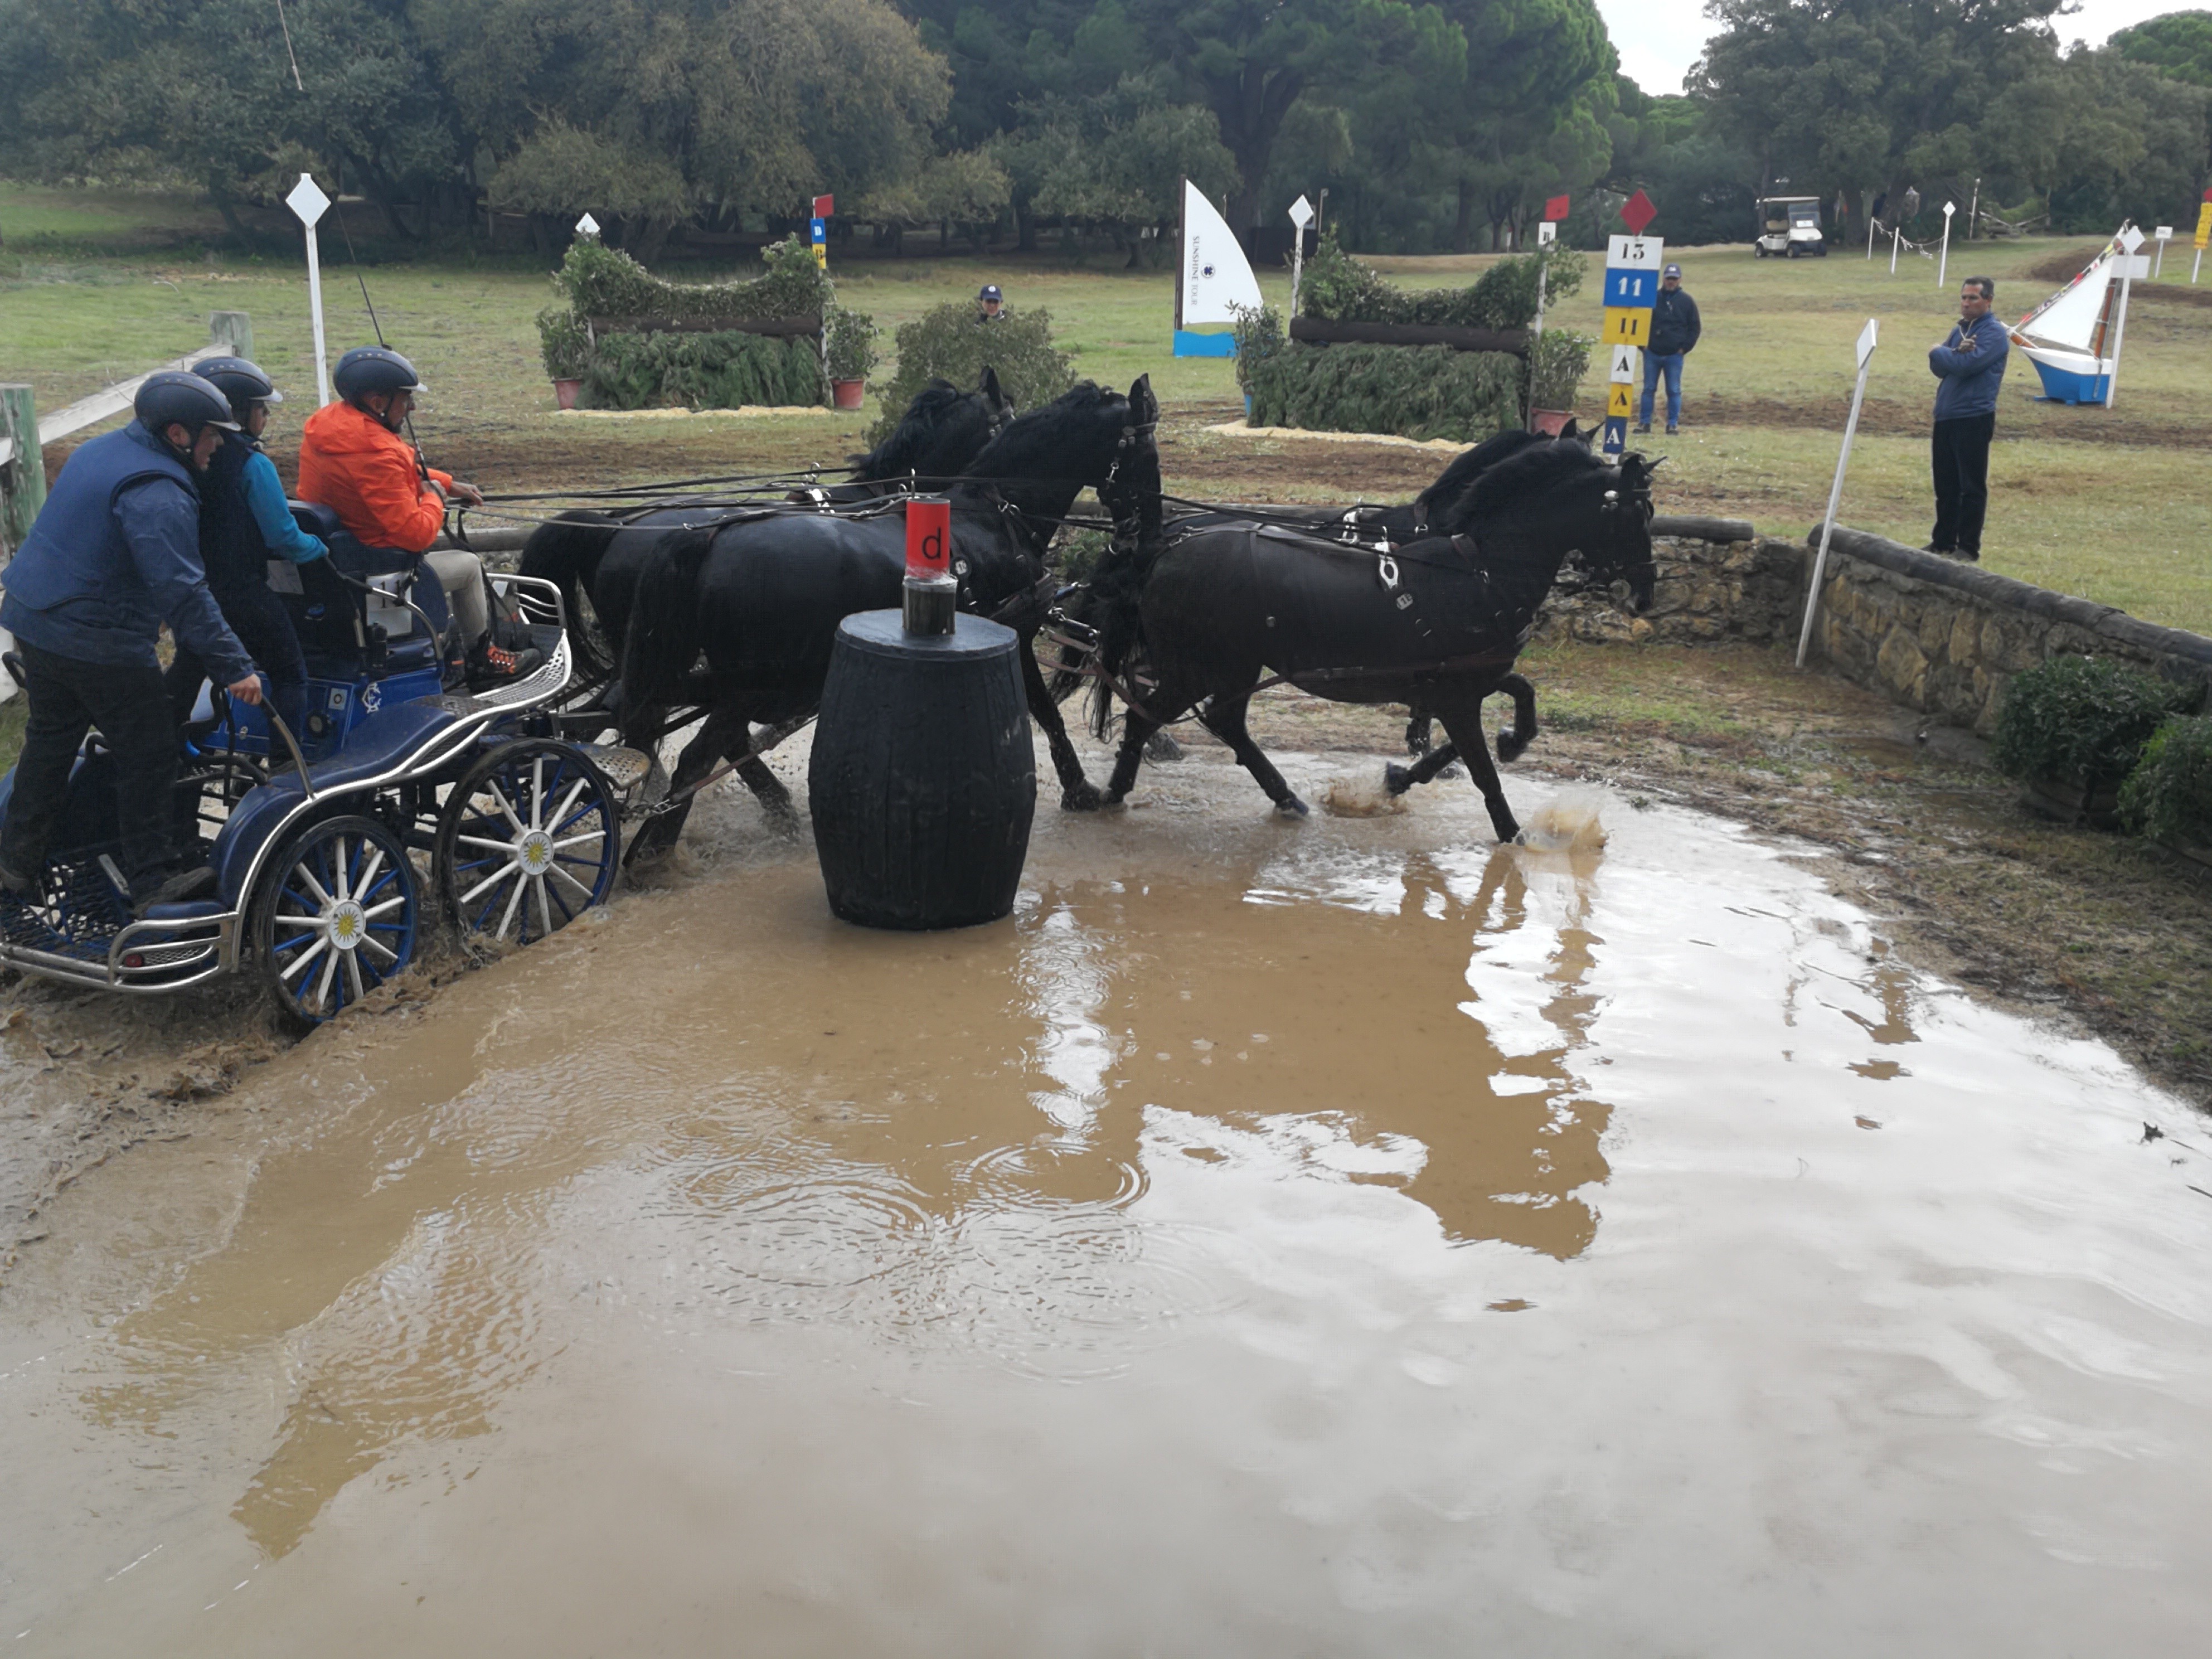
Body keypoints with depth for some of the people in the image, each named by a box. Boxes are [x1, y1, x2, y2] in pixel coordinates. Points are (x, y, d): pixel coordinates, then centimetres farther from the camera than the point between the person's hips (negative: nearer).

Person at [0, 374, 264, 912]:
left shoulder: (102, 450, 10)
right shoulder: (156, 495, -22)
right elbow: (183, 591, -27)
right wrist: (235, 666, -26)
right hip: (99, 641, -10)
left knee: (50, 739, 21)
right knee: (148, 757, 0)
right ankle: (153, 883, 5)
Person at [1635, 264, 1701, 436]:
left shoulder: (1687, 302, 4)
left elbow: (1695, 327, 6)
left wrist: (1685, 347, -3)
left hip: (1675, 355, -1)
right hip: (1652, 353, 1)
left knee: (1674, 391, 1)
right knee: (1648, 389, 4)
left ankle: (1673, 424, 6)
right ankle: (1644, 422, 8)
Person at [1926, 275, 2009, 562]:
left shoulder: (1994, 333, -7)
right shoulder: (1960, 329, 17)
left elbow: (1968, 365, -19)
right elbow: (1938, 367, 8)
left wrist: (1939, 352, -2)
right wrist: (1955, 353, -13)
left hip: (1974, 418, -7)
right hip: (1945, 417, 7)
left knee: (1972, 486, -2)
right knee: (1945, 484, 12)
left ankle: (1969, 546, 2)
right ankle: (1943, 541, 21)